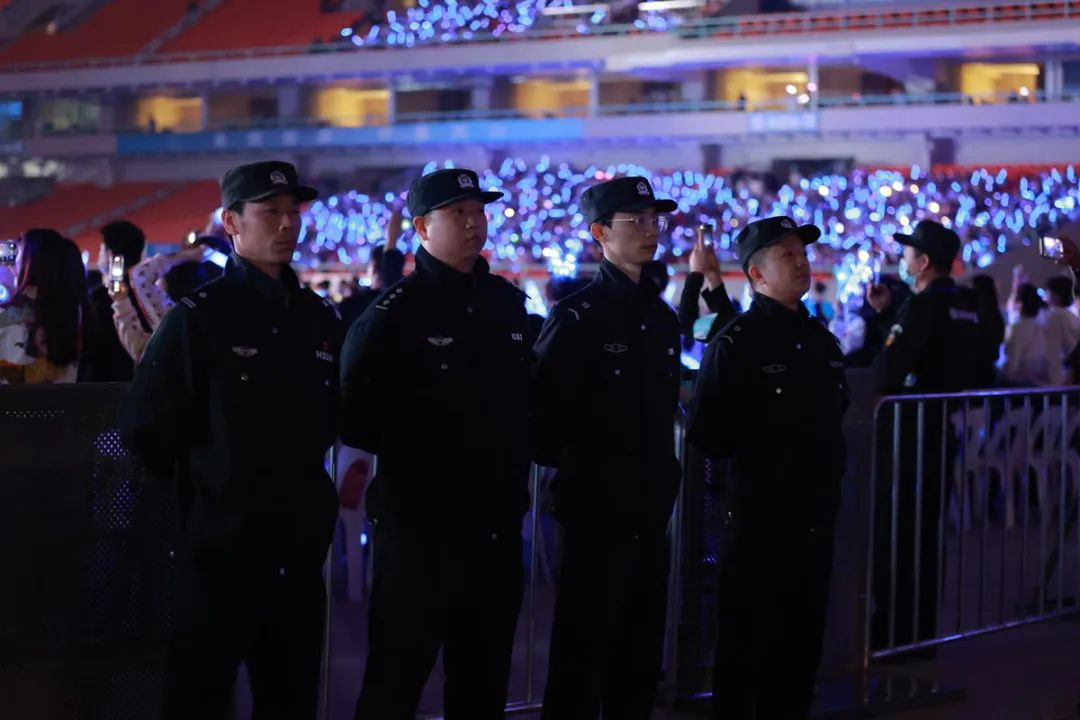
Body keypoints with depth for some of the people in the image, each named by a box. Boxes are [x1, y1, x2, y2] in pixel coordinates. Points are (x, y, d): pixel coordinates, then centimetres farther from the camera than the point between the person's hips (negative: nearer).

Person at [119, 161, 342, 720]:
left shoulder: (320, 319, 9)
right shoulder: (198, 318, -9)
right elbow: (144, 428, -8)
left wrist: (300, 484, 12)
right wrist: (206, 491, -1)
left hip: (299, 553, 6)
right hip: (220, 551, -5)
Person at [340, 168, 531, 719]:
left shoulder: (506, 302, 9)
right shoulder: (395, 311, -10)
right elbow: (356, 417, -12)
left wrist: (516, 463, 7)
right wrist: (415, 446, -6)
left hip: (497, 521, 6)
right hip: (418, 523, -6)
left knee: (485, 675, 16)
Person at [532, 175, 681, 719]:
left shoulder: (663, 319, 12)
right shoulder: (576, 317, -10)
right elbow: (544, 416, -15)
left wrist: (664, 477, 13)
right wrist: (575, 470, -7)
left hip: (650, 516, 7)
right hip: (596, 514, -7)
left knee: (640, 663, 12)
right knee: (581, 660, -2)